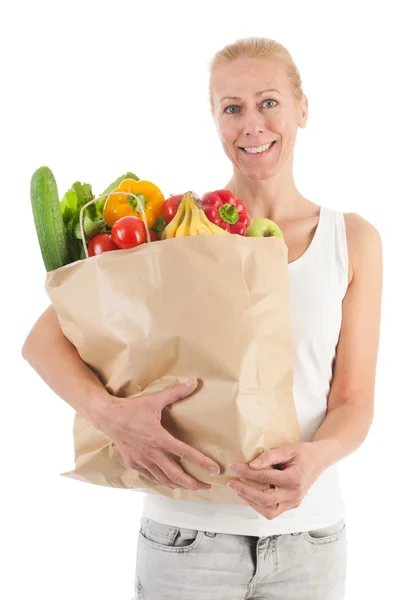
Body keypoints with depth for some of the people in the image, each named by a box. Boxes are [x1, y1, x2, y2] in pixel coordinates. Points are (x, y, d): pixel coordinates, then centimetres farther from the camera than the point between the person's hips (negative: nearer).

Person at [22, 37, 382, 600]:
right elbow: (44, 340, -6)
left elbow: (355, 400, 2)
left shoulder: (353, 239, 1)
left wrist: (315, 457, -19)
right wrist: (113, 413, -24)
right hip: (188, 534, -1)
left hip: (309, 536, 2)